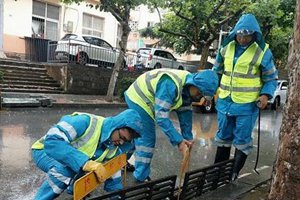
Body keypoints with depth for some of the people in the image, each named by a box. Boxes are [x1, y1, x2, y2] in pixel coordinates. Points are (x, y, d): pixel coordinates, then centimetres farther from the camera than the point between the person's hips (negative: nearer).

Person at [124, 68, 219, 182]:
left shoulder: (188, 87, -6)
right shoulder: (171, 85, -35)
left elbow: (185, 113, -1)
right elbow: (161, 116, -35)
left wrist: (188, 138, -2)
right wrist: (179, 141, -32)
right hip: (138, 99, -9)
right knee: (147, 140, -6)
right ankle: (141, 178, 9)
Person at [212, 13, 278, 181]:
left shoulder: (263, 52, -9)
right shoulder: (227, 47, 1)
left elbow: (271, 78, -2)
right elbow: (217, 71, 14)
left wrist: (266, 95, -18)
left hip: (247, 105, -4)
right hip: (225, 101, 4)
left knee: (242, 140, 5)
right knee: (223, 137, 16)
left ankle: (234, 173, 21)